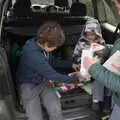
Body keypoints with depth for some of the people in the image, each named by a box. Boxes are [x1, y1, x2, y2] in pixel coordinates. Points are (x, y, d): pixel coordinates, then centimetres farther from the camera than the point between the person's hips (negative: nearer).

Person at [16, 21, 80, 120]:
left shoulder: (43, 46, -6)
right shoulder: (32, 54, -30)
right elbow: (51, 75, -23)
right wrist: (75, 79, -12)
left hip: (43, 82, 6)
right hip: (29, 85, -5)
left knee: (56, 110, -19)